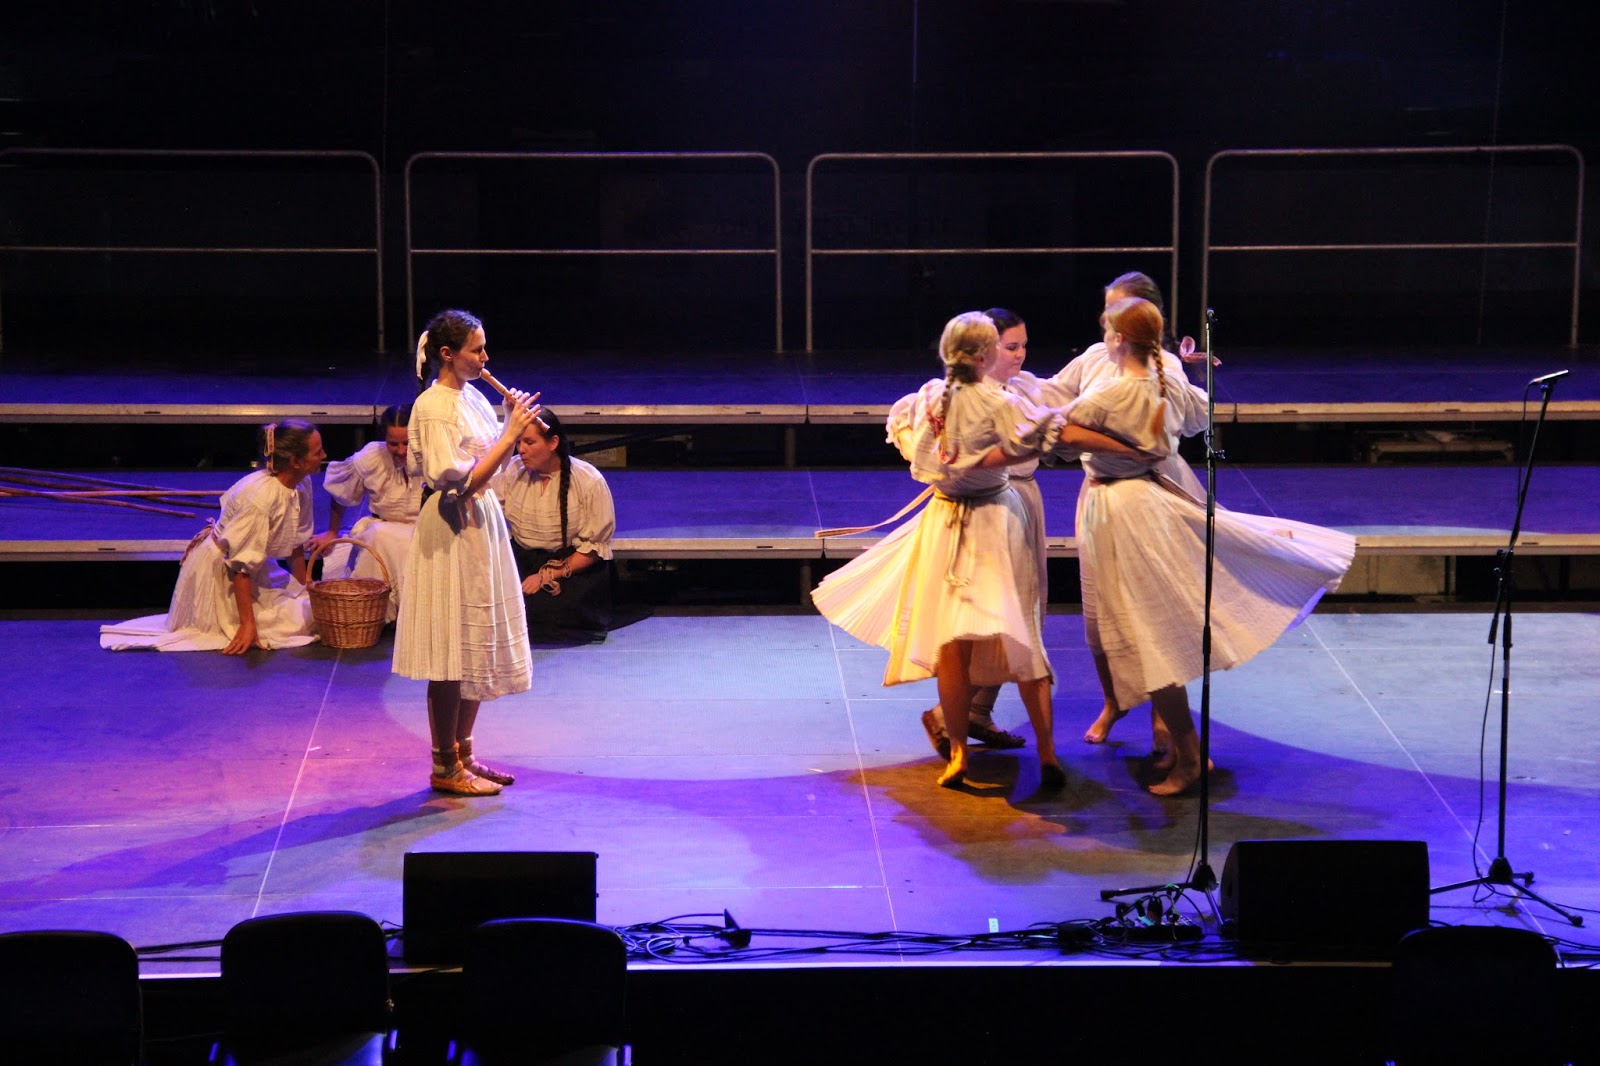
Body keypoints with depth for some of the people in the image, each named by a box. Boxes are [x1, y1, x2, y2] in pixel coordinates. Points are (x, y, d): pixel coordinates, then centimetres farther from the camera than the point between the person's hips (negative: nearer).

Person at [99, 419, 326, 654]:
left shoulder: (302, 485, -5)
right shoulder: (261, 497, -33)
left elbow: (296, 542, 10)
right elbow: (240, 565, -31)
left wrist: (303, 590, 13)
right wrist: (248, 625, -31)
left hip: (257, 570, 9)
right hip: (220, 571, -9)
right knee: (302, 620, -18)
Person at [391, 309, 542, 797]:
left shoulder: (472, 398, 9)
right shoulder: (433, 408, -17)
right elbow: (462, 481, -23)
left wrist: (512, 424, -1)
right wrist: (511, 433, -22)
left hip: (482, 525, 9)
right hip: (451, 534, -9)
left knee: (479, 649, 14)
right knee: (452, 653, -3)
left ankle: (463, 754, 24)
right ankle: (445, 767, 6)